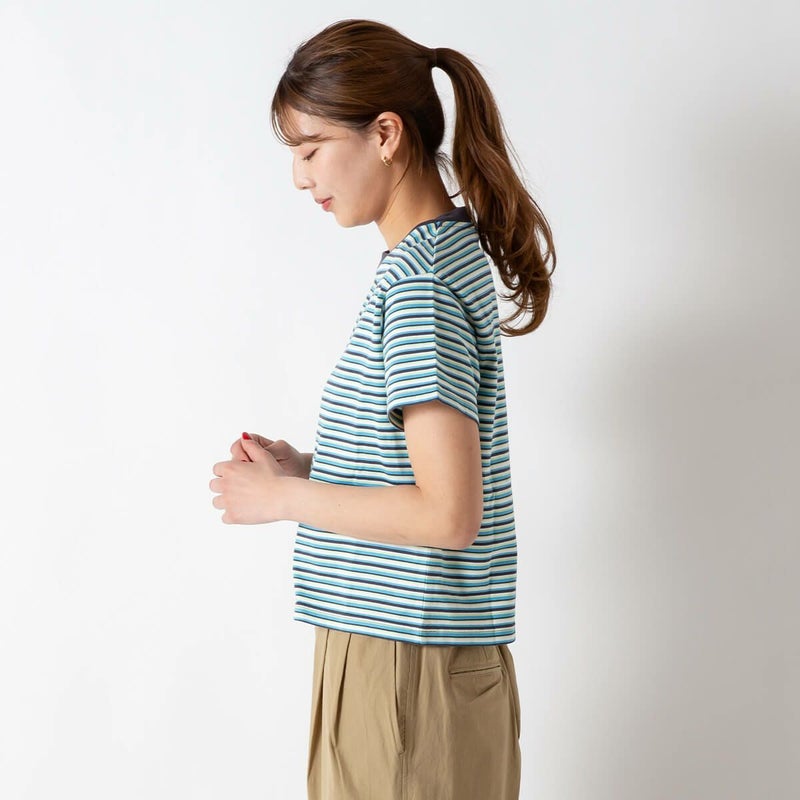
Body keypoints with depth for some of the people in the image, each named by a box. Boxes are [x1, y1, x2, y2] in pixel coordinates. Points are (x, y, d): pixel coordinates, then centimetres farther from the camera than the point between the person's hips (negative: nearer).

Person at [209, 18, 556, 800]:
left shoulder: (417, 282, -19)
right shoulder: (456, 245, 10)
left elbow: (448, 514, -23)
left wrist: (283, 497, -13)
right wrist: (304, 466, 5)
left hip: (403, 658, -9)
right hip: (415, 646, 9)